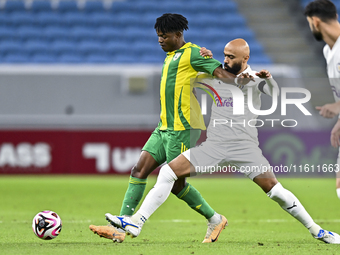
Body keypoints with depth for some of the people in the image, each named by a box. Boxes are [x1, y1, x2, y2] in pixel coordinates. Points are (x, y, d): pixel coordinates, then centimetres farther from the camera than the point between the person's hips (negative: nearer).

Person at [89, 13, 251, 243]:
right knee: (139, 171, 0)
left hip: (182, 129, -9)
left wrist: (238, 81, -34)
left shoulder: (192, 53, -7)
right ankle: (121, 228, -2)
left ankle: (215, 220, 12)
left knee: (175, 183, -5)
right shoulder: (171, 56, 21)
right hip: (165, 128, 9)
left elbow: (219, 72, -17)